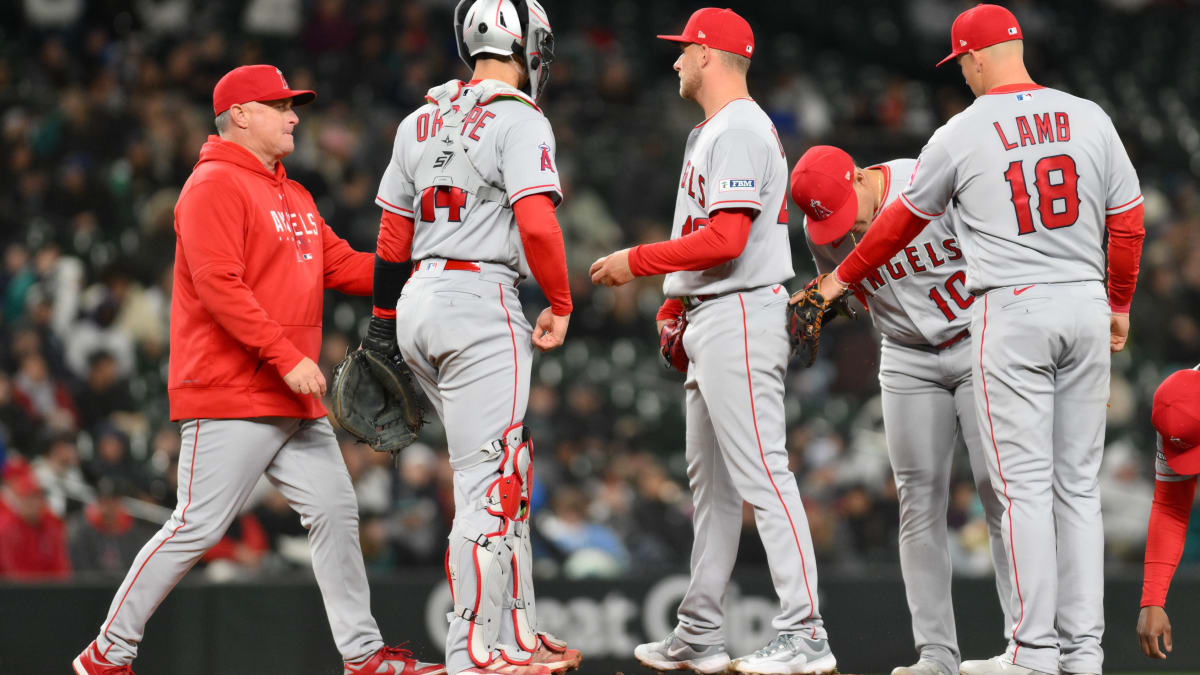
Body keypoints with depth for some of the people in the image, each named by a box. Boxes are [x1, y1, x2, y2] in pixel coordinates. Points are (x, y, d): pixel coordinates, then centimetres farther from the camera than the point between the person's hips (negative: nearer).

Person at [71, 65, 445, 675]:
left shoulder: (294, 197, 21)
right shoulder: (215, 185, -9)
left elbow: (340, 265, 20)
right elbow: (219, 285, -19)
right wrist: (286, 357, -23)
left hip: (294, 402, 9)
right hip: (230, 396, -9)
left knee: (335, 511, 5)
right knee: (198, 527, -9)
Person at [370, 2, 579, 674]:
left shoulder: (421, 122, 14)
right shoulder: (520, 123, -9)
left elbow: (393, 235, 17)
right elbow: (537, 225, -18)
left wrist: (383, 322, 24)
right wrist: (560, 306, -5)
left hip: (419, 300, 8)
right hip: (482, 303, -8)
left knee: (509, 468, 18)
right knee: (488, 481, -6)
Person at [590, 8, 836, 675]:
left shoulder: (741, 131, -14)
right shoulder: (709, 132, 20)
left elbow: (726, 240, -23)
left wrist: (637, 261, -16)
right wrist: (674, 305, 19)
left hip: (741, 317, -11)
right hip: (709, 321, 11)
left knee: (760, 472, -14)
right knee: (710, 478, 13)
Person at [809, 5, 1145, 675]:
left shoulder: (962, 134, -2)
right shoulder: (1089, 118, 5)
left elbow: (905, 219, 11)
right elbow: (1128, 220, 8)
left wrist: (843, 278, 26)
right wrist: (1119, 304, 22)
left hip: (1012, 310, -4)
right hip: (1086, 306, 4)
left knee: (1025, 483, -3)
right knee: (1078, 484, 8)